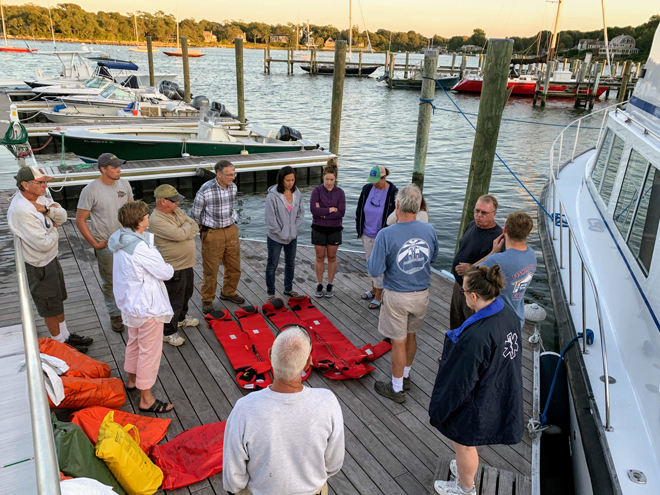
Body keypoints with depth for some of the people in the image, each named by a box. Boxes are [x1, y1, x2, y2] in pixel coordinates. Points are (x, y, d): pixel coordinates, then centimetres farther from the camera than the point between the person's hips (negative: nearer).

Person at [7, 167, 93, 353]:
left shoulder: (39, 197, -4)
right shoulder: (21, 210, -31)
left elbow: (62, 216, -3)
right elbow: (44, 244, -30)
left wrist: (46, 209, -20)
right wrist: (54, 229, -11)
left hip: (51, 259, 9)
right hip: (39, 267, -9)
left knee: (58, 300, 23)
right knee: (50, 308, 10)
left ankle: (66, 336, 41)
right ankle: (60, 343, 29)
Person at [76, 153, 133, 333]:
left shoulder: (124, 184, -3)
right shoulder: (90, 190, -16)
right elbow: (80, 220, -10)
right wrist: (94, 244, -12)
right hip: (106, 245, -4)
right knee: (110, 282, 11)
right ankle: (115, 314, 30)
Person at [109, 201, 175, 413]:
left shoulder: (120, 241, -1)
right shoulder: (142, 248, -29)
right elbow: (165, 273, -20)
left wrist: (162, 267, 0)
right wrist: (169, 268, 1)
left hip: (130, 303, 10)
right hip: (148, 307, -10)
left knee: (134, 343, 28)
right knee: (150, 351, 4)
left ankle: (132, 380, 49)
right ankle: (146, 399, 16)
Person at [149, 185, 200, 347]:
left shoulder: (177, 211, 4)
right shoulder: (156, 221, -25)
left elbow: (195, 227, 0)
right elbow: (180, 234, -33)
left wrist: (185, 233, -19)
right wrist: (187, 226, -11)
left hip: (187, 264, 9)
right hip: (173, 268, -9)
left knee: (186, 294, 28)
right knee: (174, 301, 4)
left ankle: (181, 318, 51)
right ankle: (168, 332, 21)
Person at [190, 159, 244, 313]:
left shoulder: (233, 187, -1)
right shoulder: (206, 190, -19)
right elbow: (195, 213, -6)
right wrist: (205, 229, 7)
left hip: (231, 231, 6)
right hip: (212, 234, -5)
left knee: (234, 266, 14)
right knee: (211, 270, 5)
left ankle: (228, 292, 37)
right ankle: (207, 300, 23)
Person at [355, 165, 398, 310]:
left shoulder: (393, 193, -17)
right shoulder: (367, 189, -4)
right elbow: (360, 209, 9)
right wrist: (359, 230, 9)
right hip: (367, 234, 5)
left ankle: (378, 296, 18)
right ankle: (373, 289, 38)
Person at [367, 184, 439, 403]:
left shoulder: (386, 235, -22)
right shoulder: (429, 230, -7)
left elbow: (375, 271, -19)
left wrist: (371, 259, 0)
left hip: (397, 296, -5)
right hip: (422, 294, 5)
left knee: (399, 342, 8)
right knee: (411, 336, 23)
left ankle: (396, 389, 24)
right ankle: (405, 376, 42)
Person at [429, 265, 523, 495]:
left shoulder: (477, 336, -39)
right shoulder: (508, 314, -13)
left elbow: (460, 381, -27)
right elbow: (511, 355, 4)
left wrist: (439, 409, -11)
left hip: (474, 404, -8)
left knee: (464, 444, 21)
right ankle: (468, 468, 58)